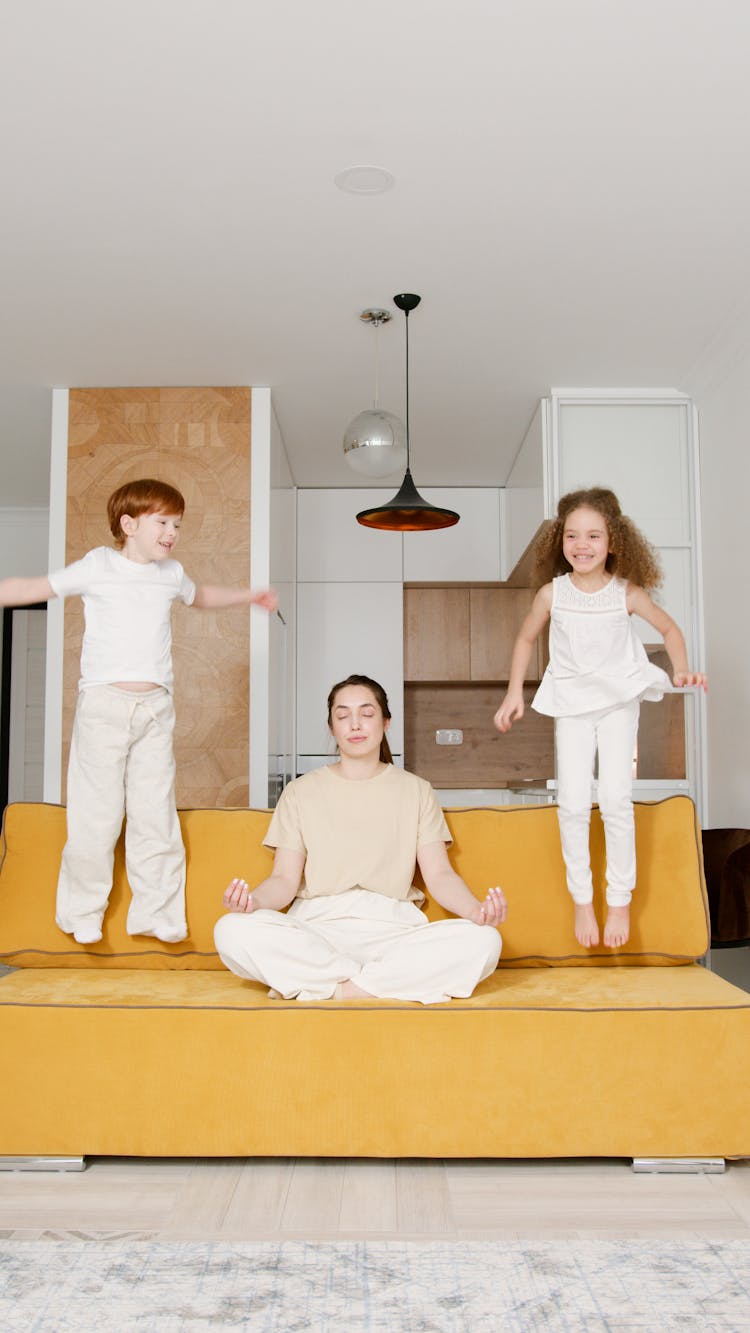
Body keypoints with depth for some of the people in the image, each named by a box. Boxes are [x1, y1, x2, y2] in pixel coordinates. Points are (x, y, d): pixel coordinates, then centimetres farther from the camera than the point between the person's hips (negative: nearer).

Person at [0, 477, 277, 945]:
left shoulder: (171, 574, 14)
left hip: (156, 707, 4)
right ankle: (82, 914, 14)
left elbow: (200, 596, 36)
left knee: (156, 810, 4)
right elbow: (38, 589, 4)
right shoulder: (98, 566, 1)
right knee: (97, 813, -2)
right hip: (104, 701, -4)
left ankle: (158, 913, 14)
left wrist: (249, 595, 40)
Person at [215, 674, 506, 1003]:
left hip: (392, 929, 0)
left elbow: (439, 874, 4)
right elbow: (285, 879, 4)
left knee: (482, 940, -29)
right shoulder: (300, 792, 13)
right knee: (232, 931, -31)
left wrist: (475, 909, -18)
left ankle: (331, 988, -22)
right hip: (315, 930, 1)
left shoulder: (415, 790, 14)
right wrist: (254, 899, -20)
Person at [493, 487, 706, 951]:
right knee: (573, 802, -5)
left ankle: (620, 900, 8)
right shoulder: (553, 593, -7)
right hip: (571, 703, 1)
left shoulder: (626, 591, -9)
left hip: (619, 701, -1)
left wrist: (682, 669, -8)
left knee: (616, 798, -8)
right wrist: (515, 693, 5)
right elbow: (526, 639, 9)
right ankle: (581, 900, 11)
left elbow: (669, 627, 7)